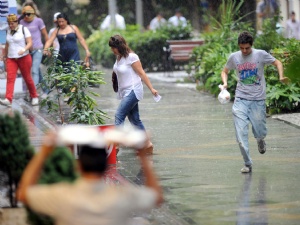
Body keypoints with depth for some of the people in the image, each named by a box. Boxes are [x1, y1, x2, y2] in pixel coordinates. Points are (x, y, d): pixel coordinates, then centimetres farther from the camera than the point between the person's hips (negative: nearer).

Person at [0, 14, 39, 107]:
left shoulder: (24, 29, -6)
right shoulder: (9, 31, 11)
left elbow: (30, 43, -10)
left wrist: (24, 49, -28)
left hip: (24, 58, -4)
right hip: (11, 59, 4)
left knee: (27, 78, 5)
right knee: (10, 78, -12)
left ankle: (34, 97, 25)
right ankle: (8, 100, -24)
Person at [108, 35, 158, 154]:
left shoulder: (131, 57, -15)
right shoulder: (119, 57, 8)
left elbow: (141, 73, -13)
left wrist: (151, 89, -11)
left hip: (133, 91, -9)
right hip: (125, 92, 9)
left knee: (119, 116, -14)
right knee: (134, 119, 11)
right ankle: (147, 143, 18)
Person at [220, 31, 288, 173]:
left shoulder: (260, 55, -4)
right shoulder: (234, 57, 2)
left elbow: (277, 63, 7)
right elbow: (225, 71, 17)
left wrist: (281, 76, -11)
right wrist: (225, 82, -4)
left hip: (258, 100, -1)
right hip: (240, 100, 1)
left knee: (260, 133, 4)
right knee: (241, 133, -10)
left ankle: (260, 141, 43)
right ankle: (247, 164, -1)